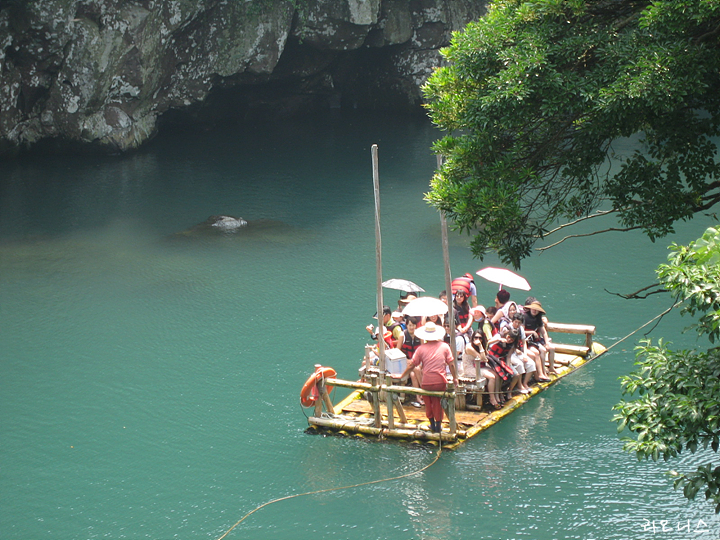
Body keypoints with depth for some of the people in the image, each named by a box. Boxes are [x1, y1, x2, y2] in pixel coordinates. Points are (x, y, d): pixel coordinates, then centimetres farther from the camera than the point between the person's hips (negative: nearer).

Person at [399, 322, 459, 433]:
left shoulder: (421, 348, 0)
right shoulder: (444, 346, 3)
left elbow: (411, 365, 3)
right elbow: (451, 364, 1)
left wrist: (401, 376, 16)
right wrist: (455, 378, 12)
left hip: (426, 383, -1)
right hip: (441, 382, 1)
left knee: (428, 401, 21)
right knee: (437, 401, 18)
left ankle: (432, 423, 25)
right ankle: (438, 425, 19)